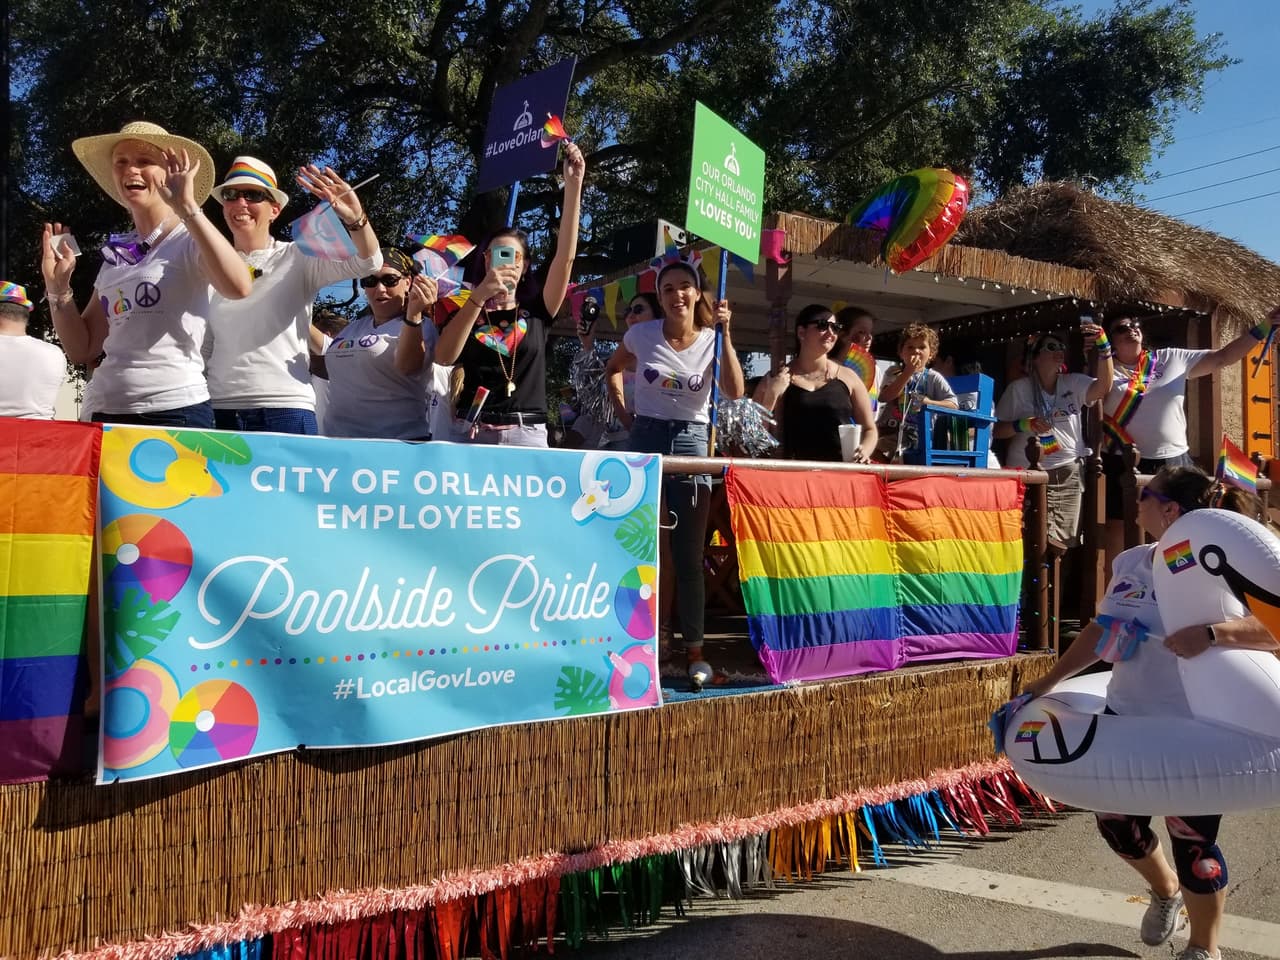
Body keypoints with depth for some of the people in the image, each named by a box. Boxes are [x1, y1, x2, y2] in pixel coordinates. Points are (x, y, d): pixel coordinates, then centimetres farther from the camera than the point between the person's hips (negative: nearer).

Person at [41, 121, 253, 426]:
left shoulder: (191, 241, -3)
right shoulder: (115, 255, 15)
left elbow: (239, 287, -27)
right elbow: (81, 350, 16)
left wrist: (187, 208, -22)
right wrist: (58, 285, 4)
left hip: (175, 411, -6)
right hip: (108, 412, 6)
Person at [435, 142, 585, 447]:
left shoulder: (536, 310, 10)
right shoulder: (467, 312, 10)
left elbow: (565, 256, -2)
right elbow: (444, 356, -9)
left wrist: (573, 184, -9)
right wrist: (479, 296, -18)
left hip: (528, 434, 0)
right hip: (472, 432, 0)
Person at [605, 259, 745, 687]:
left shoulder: (711, 340, 0)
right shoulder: (642, 334, 0)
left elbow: (735, 392, -14)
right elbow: (613, 369, 18)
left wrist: (725, 333, -17)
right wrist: (623, 412, 6)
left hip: (691, 441, 0)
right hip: (646, 439, 0)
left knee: (689, 553, -2)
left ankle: (694, 650, 1)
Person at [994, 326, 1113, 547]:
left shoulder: (1073, 383, 8)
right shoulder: (1019, 388, 1)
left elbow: (1103, 387, -12)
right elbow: (997, 430, 1)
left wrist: (1103, 346, -23)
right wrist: (1023, 425, -20)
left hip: (1069, 473, 3)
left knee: (1065, 543, 4)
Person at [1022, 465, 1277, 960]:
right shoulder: (1129, 562, 2)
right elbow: (1100, 630, 10)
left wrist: (1212, 632, -40)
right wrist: (1046, 683, 10)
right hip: (1127, 719, 7)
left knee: (1191, 841, 5)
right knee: (1116, 822, 18)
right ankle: (1165, 891, 49)